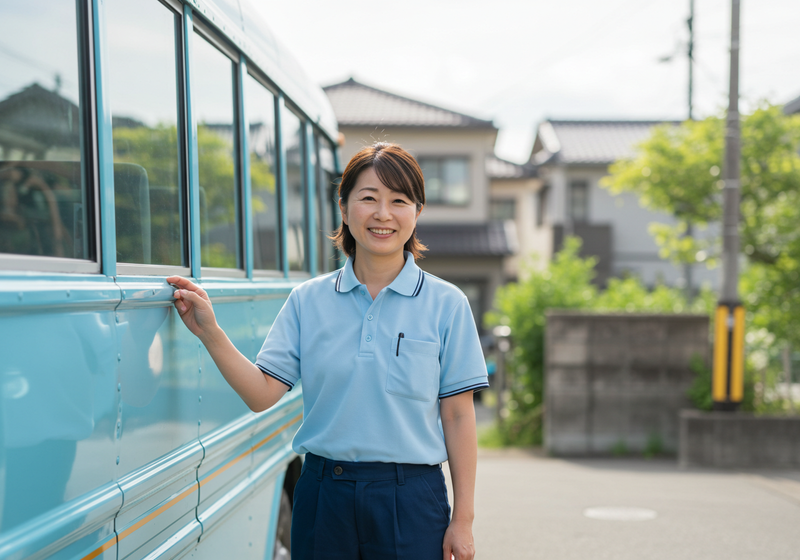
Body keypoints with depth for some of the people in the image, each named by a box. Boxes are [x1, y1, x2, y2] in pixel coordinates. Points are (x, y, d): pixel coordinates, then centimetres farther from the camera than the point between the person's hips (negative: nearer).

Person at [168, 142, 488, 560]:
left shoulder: (446, 304, 0)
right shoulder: (308, 300, 5)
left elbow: (458, 417, -1)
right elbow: (262, 393, -3)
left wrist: (462, 520, -2)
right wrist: (209, 332, -15)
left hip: (410, 498, -1)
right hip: (323, 494, 2)